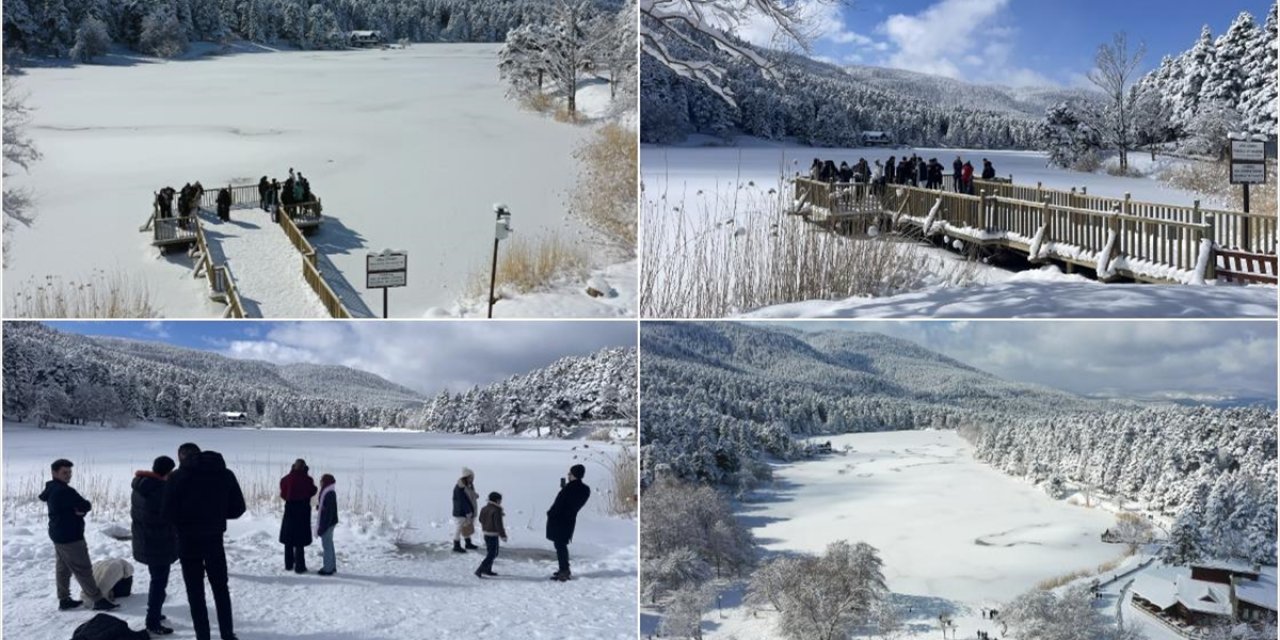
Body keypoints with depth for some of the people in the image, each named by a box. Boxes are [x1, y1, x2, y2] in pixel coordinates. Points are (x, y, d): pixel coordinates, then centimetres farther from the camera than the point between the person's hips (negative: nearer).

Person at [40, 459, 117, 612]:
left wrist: (80, 510, -13)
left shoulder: (52, 489, 8)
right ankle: (99, 600, -1)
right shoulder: (64, 491, -25)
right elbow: (86, 506, -23)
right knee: (83, 570, -5)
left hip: (59, 535, 10)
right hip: (70, 537, -10)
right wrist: (82, 509, -2)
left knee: (63, 568, 16)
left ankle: (64, 599, 24)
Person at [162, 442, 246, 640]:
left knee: (195, 591, 6)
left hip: (188, 540, -3)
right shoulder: (225, 474, 2)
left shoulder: (178, 476, -8)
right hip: (215, 538, 3)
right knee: (221, 588, 16)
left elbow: (168, 512, -12)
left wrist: (184, 521, 8)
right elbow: (238, 508, 3)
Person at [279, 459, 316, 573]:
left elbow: (283, 494, 4)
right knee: (300, 541, 1)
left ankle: (289, 565, 20)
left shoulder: (286, 479, -5)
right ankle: (299, 566, 0)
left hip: (290, 509, 3)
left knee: (288, 539, 15)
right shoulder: (307, 480, -15)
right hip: (303, 511, -3)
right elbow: (312, 492, -1)